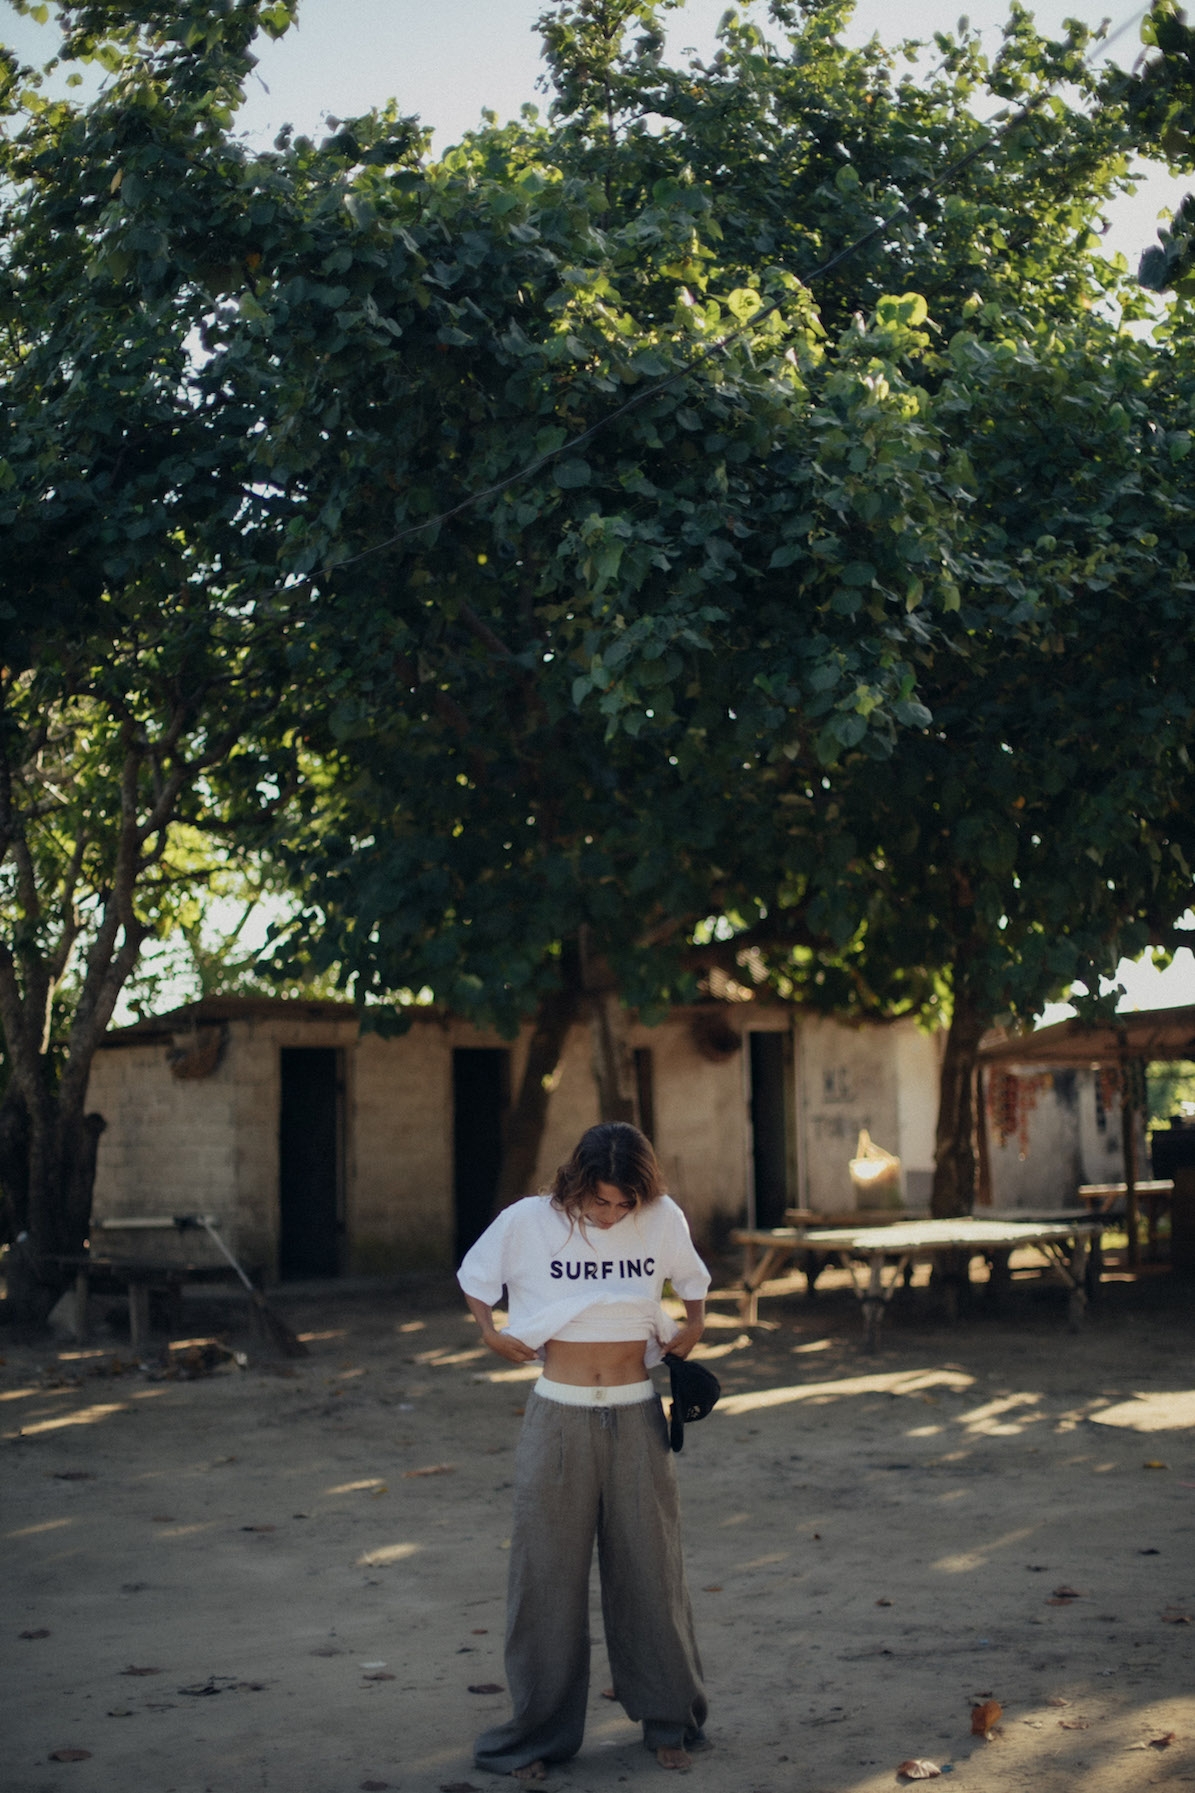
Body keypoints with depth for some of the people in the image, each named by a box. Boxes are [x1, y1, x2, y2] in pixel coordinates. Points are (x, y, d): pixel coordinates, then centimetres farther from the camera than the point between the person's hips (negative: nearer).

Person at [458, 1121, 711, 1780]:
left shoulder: (663, 1220, -2)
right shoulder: (527, 1222, -7)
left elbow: (692, 1279, 19)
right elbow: (474, 1275, 11)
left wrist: (692, 1329, 7)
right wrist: (490, 1333, 1)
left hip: (636, 1416, 1)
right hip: (559, 1416, -1)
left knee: (650, 1566, 6)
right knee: (548, 1571, 2)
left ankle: (670, 1722, 21)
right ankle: (540, 1733, 14)